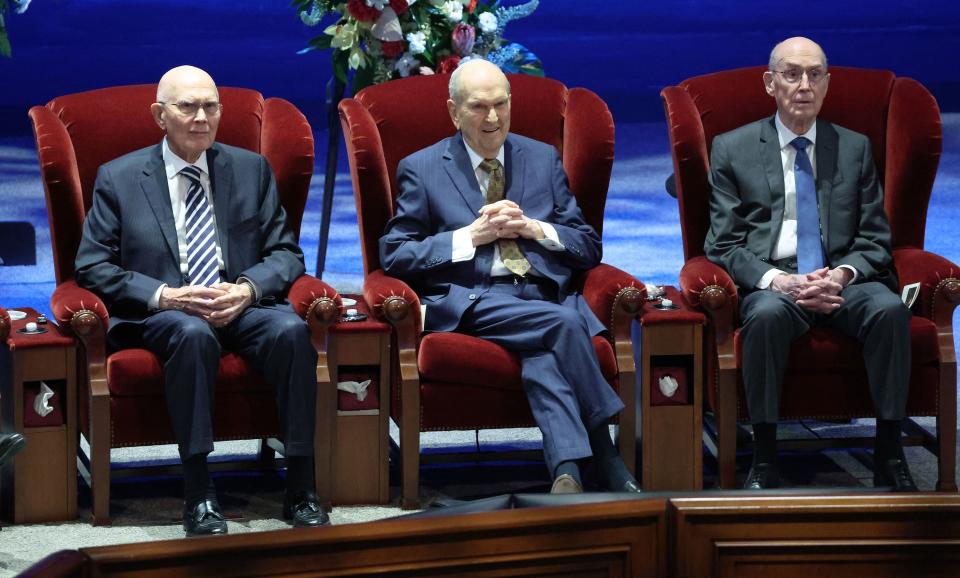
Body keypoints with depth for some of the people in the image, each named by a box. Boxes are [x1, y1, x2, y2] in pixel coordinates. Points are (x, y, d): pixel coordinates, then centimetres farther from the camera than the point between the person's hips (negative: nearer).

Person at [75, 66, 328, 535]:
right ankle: (198, 495, -35)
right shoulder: (118, 178, 8)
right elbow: (92, 268, 3)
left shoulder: (252, 169, 15)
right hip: (160, 315, -2)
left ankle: (300, 491, -26)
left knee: (292, 330, -31)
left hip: (242, 304, 2)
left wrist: (248, 288, -11)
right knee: (192, 332, -38)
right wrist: (163, 296, -14)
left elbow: (286, 252, 12)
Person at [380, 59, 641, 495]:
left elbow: (589, 247, 18)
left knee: (543, 359, -35)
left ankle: (568, 473, -42)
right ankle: (609, 466, -31)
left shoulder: (543, 160, 20)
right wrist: (472, 235, -5)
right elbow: (394, 256, 3)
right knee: (563, 323, -32)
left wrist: (533, 228, -1)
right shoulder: (420, 169, 11)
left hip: (544, 293, 3)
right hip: (470, 303, -3)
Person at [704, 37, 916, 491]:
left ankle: (889, 458, -24)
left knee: (890, 309, -32)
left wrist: (843, 274, -11)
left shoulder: (855, 148, 16)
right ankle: (764, 462, -28)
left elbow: (874, 240, 12)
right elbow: (724, 244, 3)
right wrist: (777, 280, -16)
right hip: (772, 284, -2)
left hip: (844, 281, 2)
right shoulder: (732, 149, 10)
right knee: (767, 315, -37)